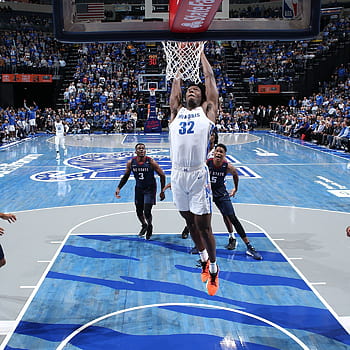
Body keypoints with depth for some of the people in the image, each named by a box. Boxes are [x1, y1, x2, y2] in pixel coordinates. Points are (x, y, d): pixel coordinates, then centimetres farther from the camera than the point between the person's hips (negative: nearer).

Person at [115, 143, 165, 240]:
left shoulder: (151, 162, -19)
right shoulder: (131, 162, -9)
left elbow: (162, 175, -10)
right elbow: (125, 176, 7)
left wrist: (162, 191, -10)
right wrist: (119, 187, -3)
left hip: (150, 189, -3)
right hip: (139, 188, 4)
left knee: (147, 212, -11)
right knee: (139, 212, 10)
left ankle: (150, 226, 21)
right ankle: (144, 226, 42)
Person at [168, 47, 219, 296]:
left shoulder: (207, 111, 9)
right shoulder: (176, 112, 16)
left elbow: (210, 77, 11)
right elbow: (176, 82, 19)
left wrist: (200, 51, 20)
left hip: (198, 175, -4)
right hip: (177, 175, 4)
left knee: (204, 226, 1)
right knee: (190, 222, 16)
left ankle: (214, 268, 19)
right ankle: (204, 260, 36)